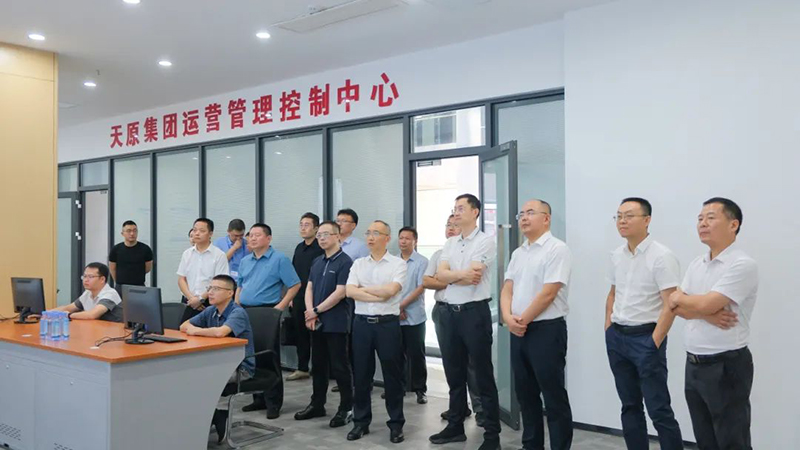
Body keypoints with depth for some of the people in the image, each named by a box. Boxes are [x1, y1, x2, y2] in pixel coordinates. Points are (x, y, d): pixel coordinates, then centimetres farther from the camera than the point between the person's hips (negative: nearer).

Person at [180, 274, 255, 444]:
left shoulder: (237, 313, -18)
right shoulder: (210, 311, 6)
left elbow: (220, 332, -37)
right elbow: (184, 326, 12)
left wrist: (196, 331, -20)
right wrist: (192, 328, -12)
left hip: (240, 367, -7)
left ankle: (219, 420, -1)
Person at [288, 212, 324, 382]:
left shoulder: (321, 249, -11)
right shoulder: (299, 248, 13)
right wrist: (292, 297, 15)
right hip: (298, 299, 7)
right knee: (300, 334, 13)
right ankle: (302, 368, 23)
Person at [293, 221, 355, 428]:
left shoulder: (345, 262, -11)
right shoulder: (317, 262, 13)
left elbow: (340, 293, -17)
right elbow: (309, 288, 10)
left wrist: (316, 311, -12)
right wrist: (310, 313, -6)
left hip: (336, 323, -7)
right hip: (317, 323, 7)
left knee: (339, 366, -1)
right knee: (318, 365, 15)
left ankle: (346, 408, 9)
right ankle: (317, 404, 26)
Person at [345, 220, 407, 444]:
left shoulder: (398, 264, -1)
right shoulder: (358, 264, 10)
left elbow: (390, 290, -15)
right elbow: (350, 291, -4)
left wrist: (363, 289, -4)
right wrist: (380, 296, -12)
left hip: (388, 324, -3)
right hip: (362, 323, 3)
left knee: (392, 375, 4)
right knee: (361, 375, 9)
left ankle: (396, 424, 16)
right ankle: (361, 422, 22)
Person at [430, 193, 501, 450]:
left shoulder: (485, 242, -6)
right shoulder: (450, 244, 14)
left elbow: (473, 278, -16)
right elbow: (440, 275, 1)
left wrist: (451, 275, -4)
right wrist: (463, 274, -13)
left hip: (474, 312, -6)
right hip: (449, 313, 7)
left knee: (483, 376, 1)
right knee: (454, 373, 15)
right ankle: (455, 426, 27)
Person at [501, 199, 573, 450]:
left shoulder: (556, 249, -10)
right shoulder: (518, 253, 14)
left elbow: (548, 293, -17)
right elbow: (507, 289, 10)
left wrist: (522, 320, -10)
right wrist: (508, 318, -8)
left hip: (546, 330, -8)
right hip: (518, 332, 8)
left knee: (554, 397, 1)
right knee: (526, 394, 15)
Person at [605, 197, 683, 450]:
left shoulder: (662, 257, -13)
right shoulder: (616, 255, 8)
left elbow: (670, 306, -16)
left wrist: (654, 343, -16)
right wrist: (608, 328, 12)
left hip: (645, 337, -7)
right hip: (616, 338, 7)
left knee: (658, 408, -2)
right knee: (629, 405, 14)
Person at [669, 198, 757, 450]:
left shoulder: (743, 265, -15)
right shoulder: (696, 264, 10)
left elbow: (704, 304, -22)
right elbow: (676, 307, 3)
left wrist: (679, 298, -2)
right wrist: (708, 315, -16)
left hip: (726, 365, -8)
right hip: (693, 363, 8)